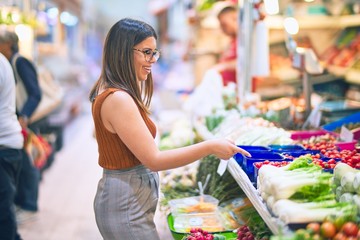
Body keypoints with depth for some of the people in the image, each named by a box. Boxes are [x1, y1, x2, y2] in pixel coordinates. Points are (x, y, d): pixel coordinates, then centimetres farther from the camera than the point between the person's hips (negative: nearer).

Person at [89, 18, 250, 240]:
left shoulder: (112, 93, 9)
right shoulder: (118, 99, -22)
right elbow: (154, 160, -22)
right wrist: (210, 147, -19)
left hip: (125, 200, 10)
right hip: (126, 208, -10)